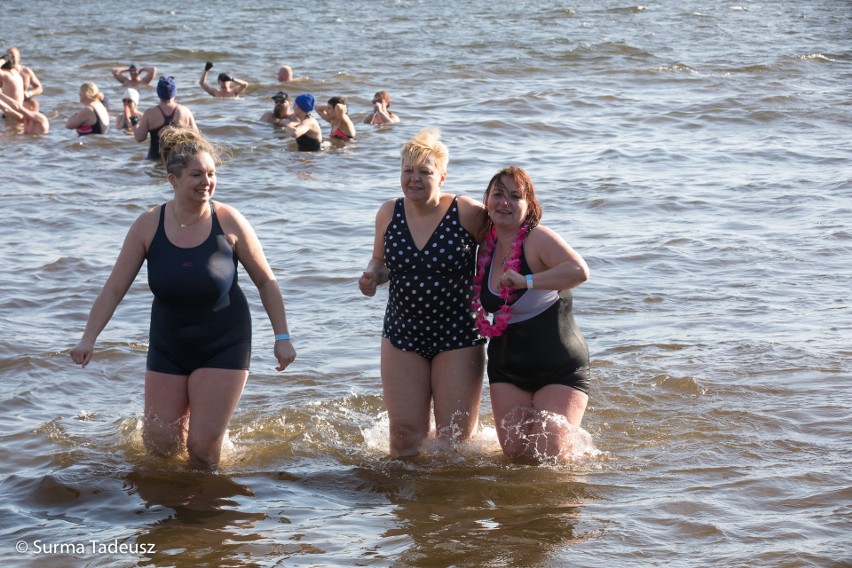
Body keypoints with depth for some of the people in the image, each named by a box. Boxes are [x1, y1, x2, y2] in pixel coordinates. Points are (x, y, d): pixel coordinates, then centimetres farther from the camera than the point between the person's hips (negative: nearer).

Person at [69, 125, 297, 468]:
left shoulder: (229, 222, -13)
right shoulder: (149, 225, -9)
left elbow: (266, 282, -3)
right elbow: (114, 289, -5)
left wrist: (282, 337, -5)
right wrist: (88, 338, -14)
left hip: (223, 346, -2)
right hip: (168, 347, 2)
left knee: (203, 446, -7)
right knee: (159, 445, 5)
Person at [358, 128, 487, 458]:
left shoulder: (468, 213, -13)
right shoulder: (389, 213, 0)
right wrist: (372, 277, -7)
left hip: (457, 337, -3)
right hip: (402, 335, 3)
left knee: (456, 437, 1)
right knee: (404, 434, 4)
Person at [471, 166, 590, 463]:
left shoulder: (538, 239, -18)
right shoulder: (487, 247, 4)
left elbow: (579, 271, -37)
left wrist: (526, 281, -39)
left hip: (560, 369, -6)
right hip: (507, 369, 6)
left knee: (547, 455, -10)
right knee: (514, 452, -1)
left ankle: (574, 442, 26)